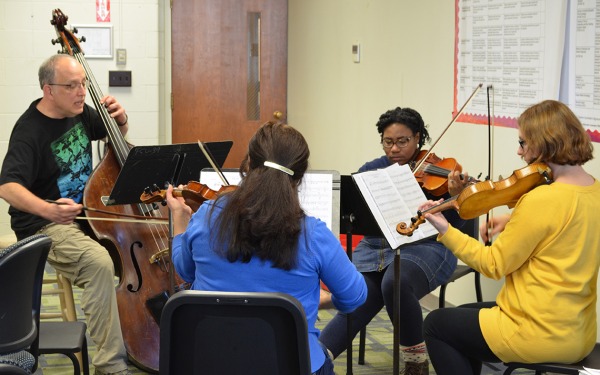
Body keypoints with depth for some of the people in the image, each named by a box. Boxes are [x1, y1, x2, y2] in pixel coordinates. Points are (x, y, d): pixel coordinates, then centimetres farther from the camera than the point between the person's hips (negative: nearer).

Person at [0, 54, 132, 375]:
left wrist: (120, 119, -1)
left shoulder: (79, 112, 4)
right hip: (46, 227, -9)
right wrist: (46, 209, -48)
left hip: (85, 212, 9)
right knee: (99, 262, -34)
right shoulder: (29, 131, -19)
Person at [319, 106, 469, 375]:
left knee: (395, 284, -34)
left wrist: (455, 195, -27)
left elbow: (453, 224, -7)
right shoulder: (370, 171, 10)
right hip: (375, 249, 3)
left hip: (423, 248, -3)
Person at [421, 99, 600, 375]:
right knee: (465, 316, 28)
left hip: (542, 335, -9)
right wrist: (513, 223, 7)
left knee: (436, 325, 12)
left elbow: (494, 265, -15)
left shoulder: (542, 199, -23)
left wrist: (445, 230, -9)